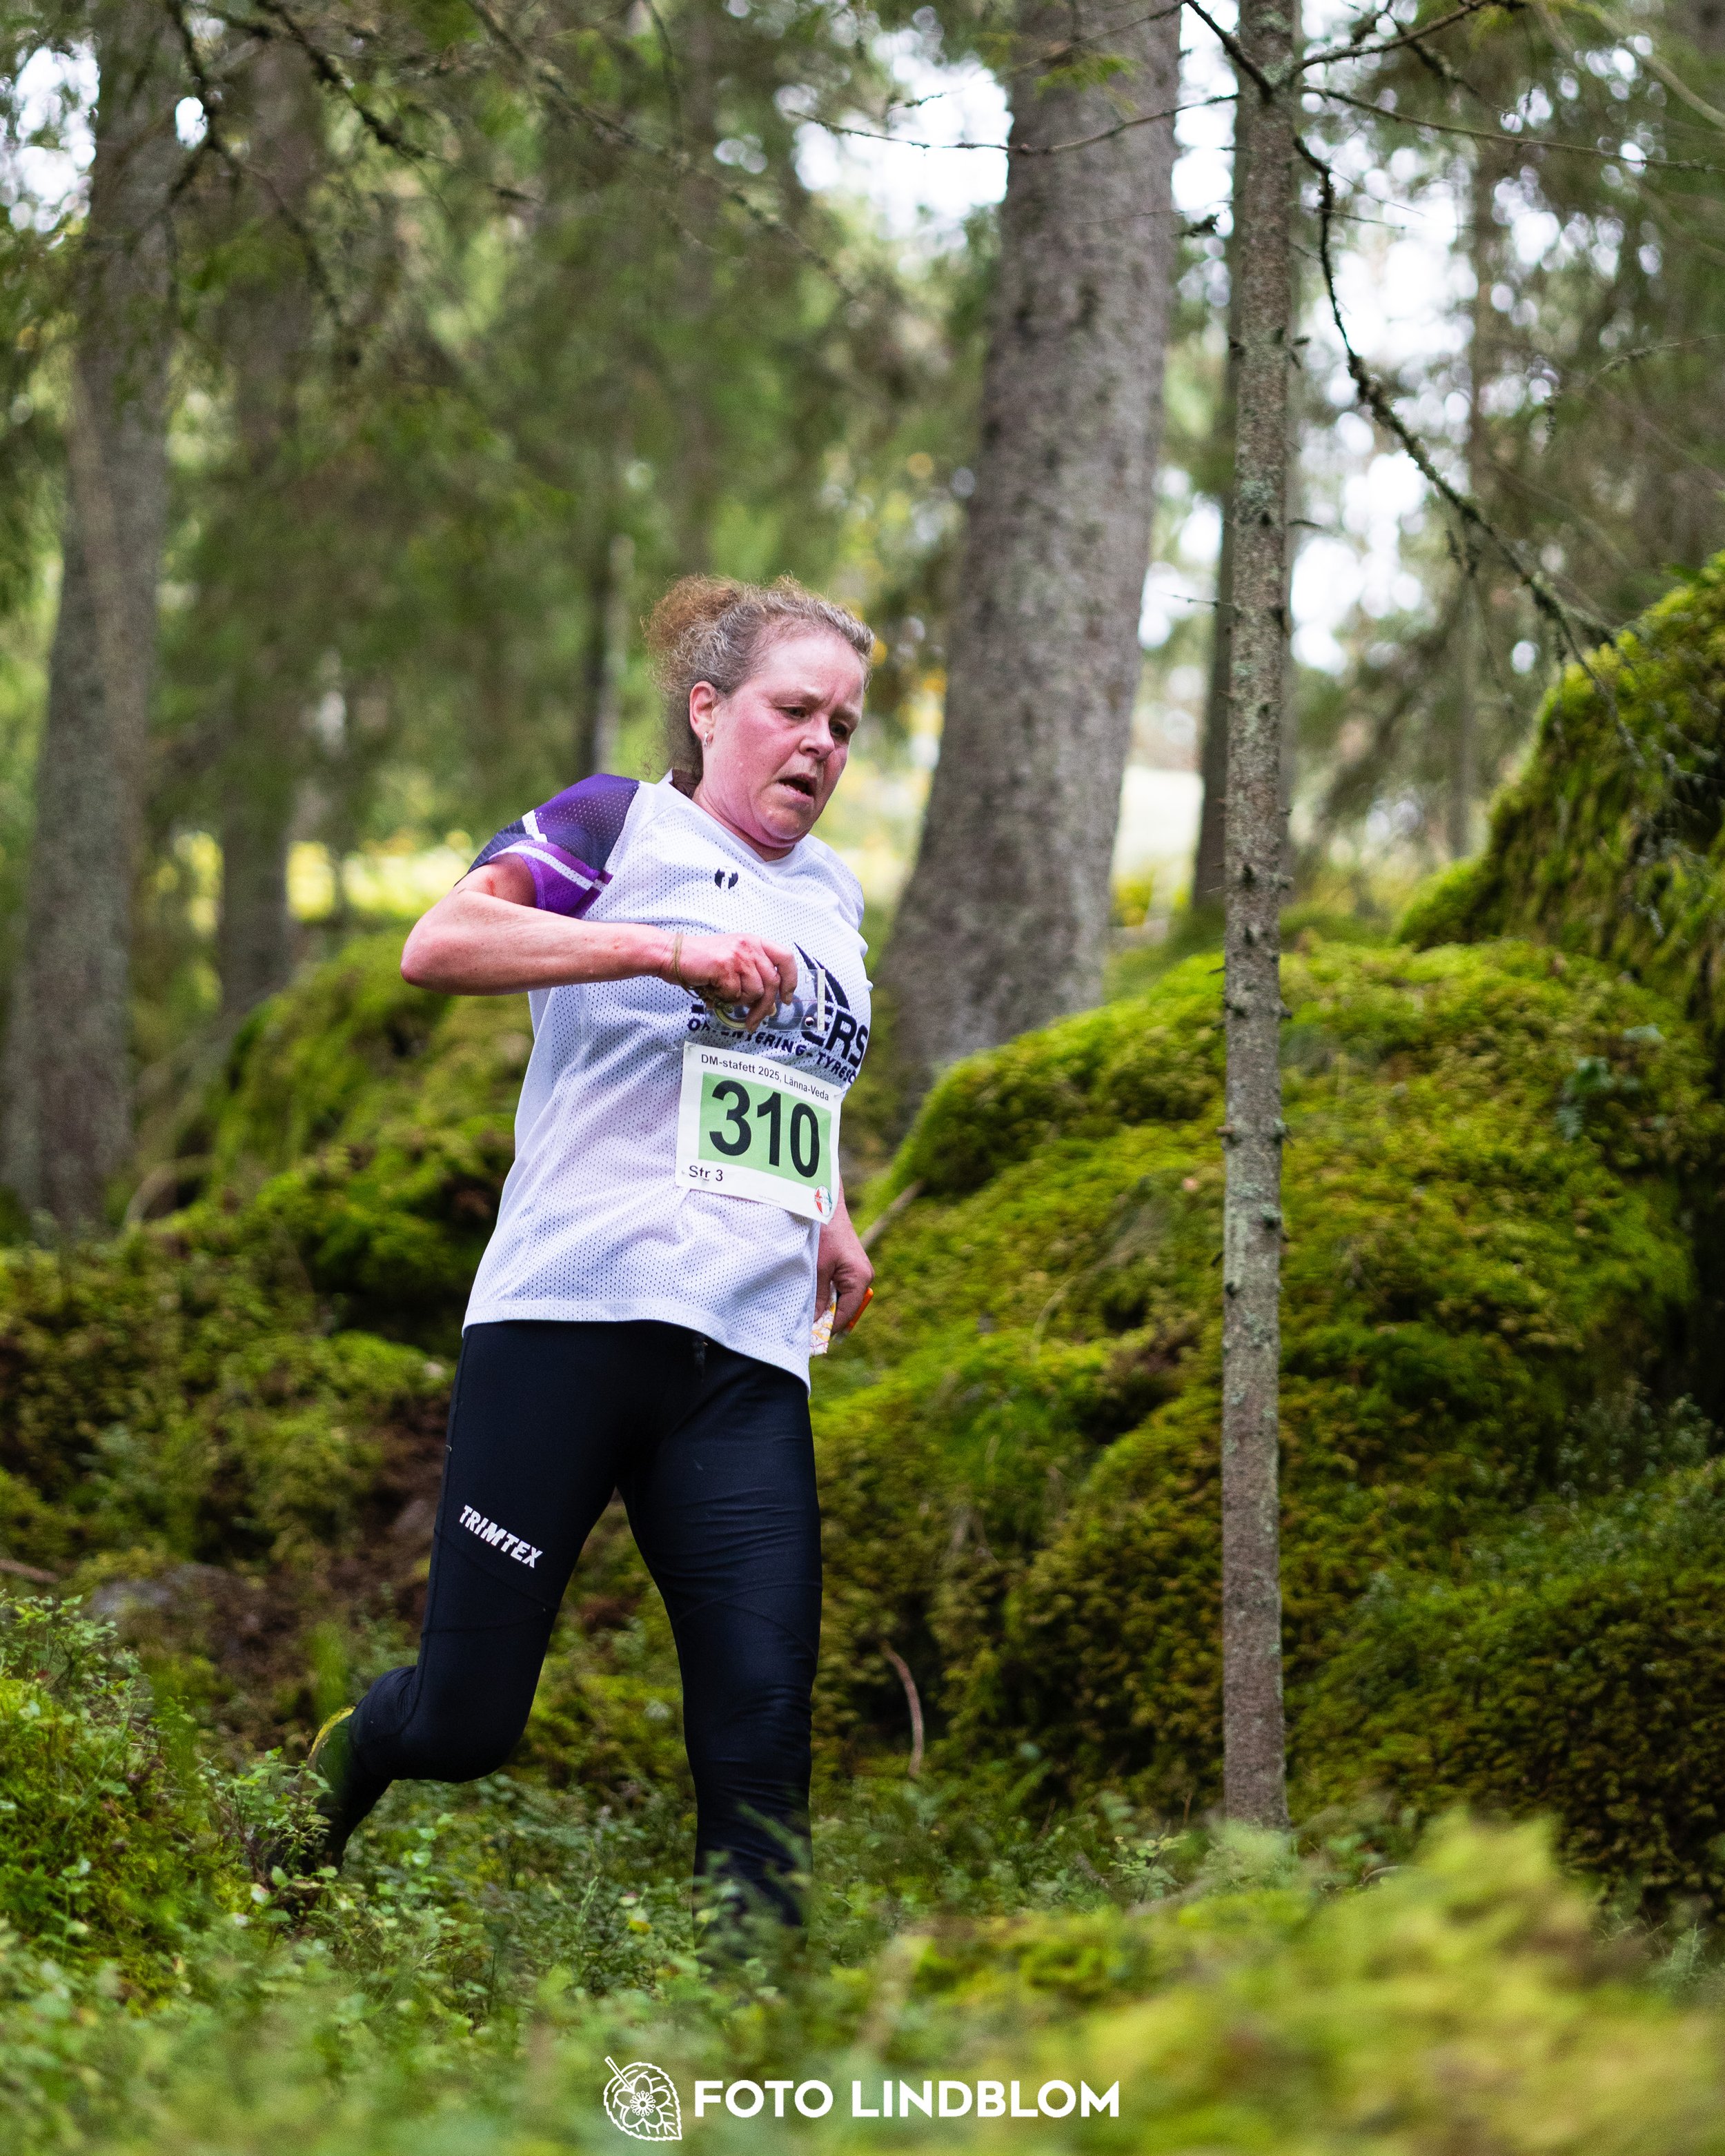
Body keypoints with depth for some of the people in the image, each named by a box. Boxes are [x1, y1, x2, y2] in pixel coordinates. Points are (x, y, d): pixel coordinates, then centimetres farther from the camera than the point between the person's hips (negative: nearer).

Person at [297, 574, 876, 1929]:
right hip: (572, 1312, -5)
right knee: (469, 1720, 0)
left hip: (749, 1360, 5)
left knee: (762, 1731, -10)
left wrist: (832, 1219, 22)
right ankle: (341, 1765, 33)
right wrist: (669, 949, -22)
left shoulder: (832, 896, 22)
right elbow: (439, 946, -15)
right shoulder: (623, 826, 2)